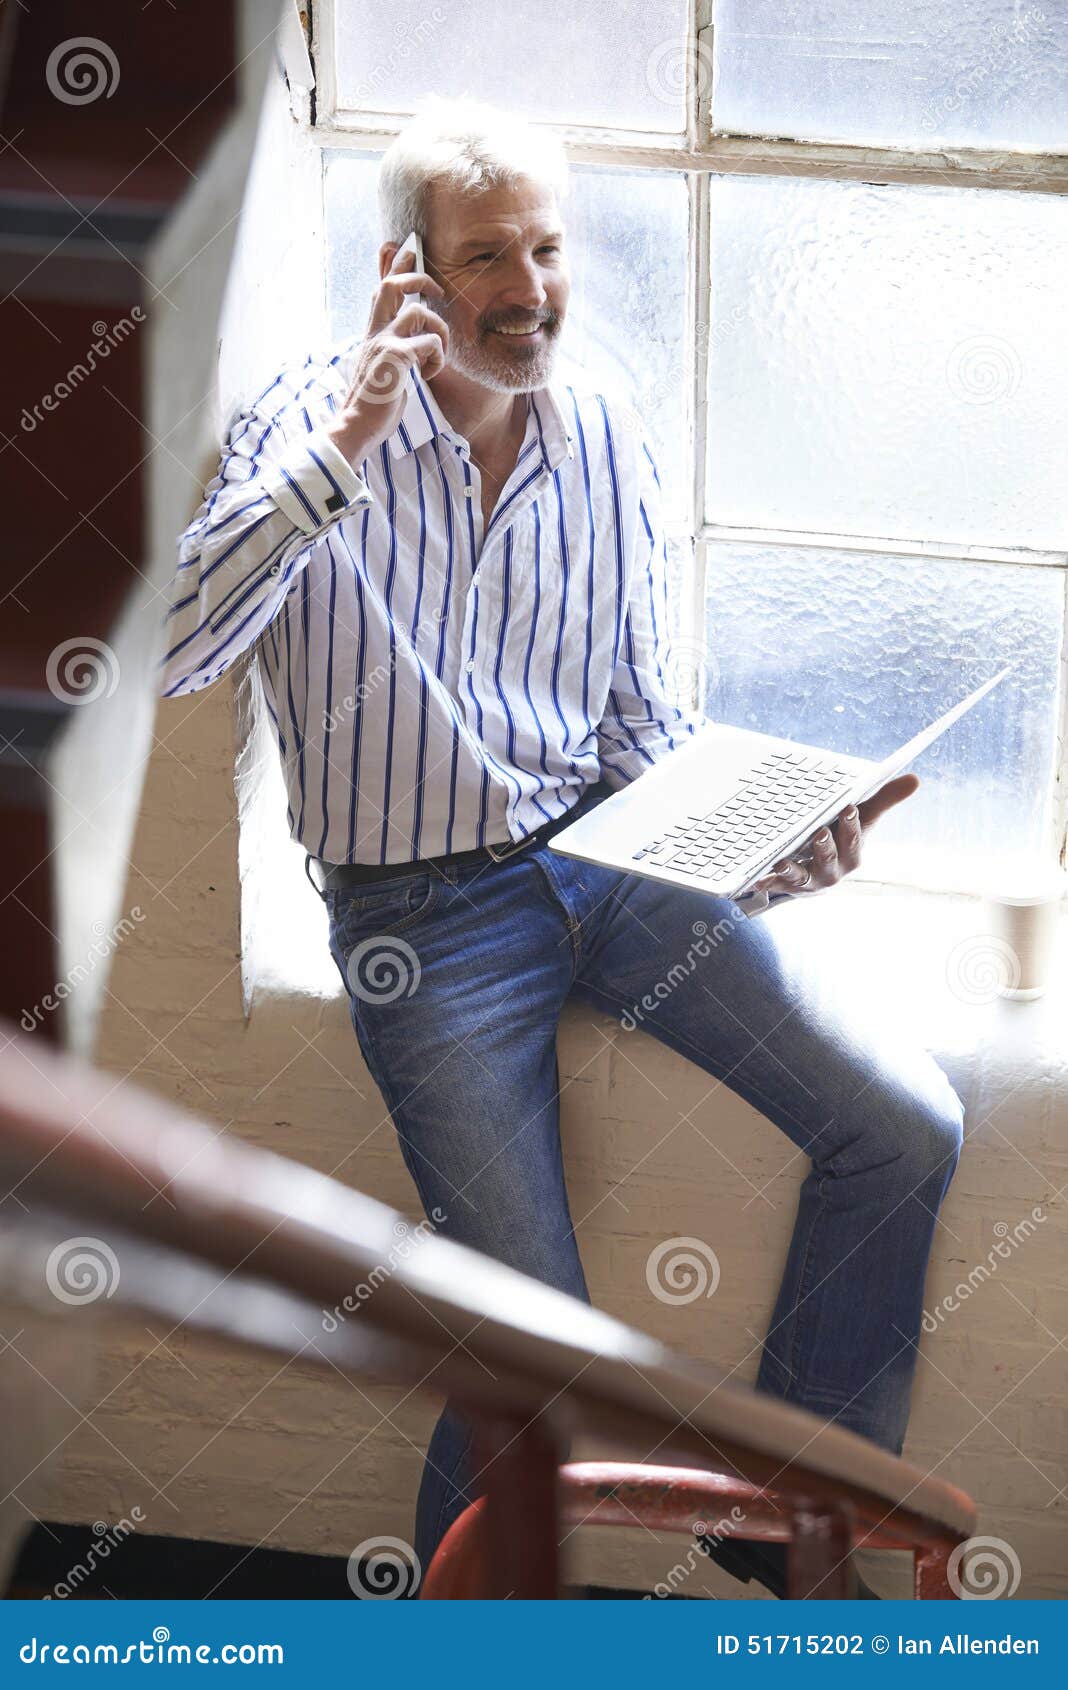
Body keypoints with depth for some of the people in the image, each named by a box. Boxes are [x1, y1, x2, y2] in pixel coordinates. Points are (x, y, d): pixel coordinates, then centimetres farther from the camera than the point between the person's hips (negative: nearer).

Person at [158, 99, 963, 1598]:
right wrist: (343, 449, -28)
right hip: (422, 910, -4)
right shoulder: (314, 428, -8)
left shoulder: (606, 444, 5)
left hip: (605, 855, 4)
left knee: (905, 1126, -10)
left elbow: (646, 717, 11)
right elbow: (160, 649, -23)